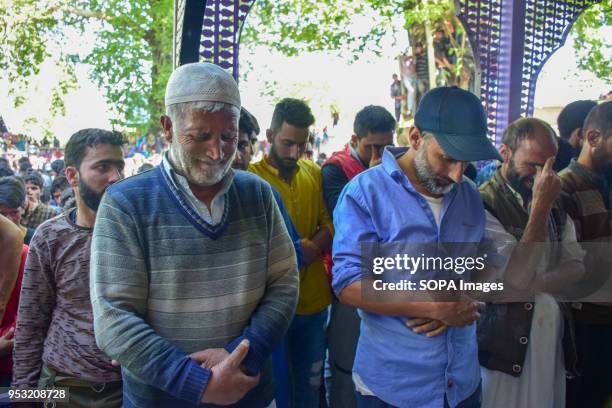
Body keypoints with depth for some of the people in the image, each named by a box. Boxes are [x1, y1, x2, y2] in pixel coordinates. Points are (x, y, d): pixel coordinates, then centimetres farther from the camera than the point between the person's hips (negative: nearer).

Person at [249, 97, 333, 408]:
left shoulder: (314, 173, 4)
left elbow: (330, 225, 5)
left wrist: (311, 247, -14)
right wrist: (307, 248, -13)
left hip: (314, 300, 4)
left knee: (311, 383, 19)